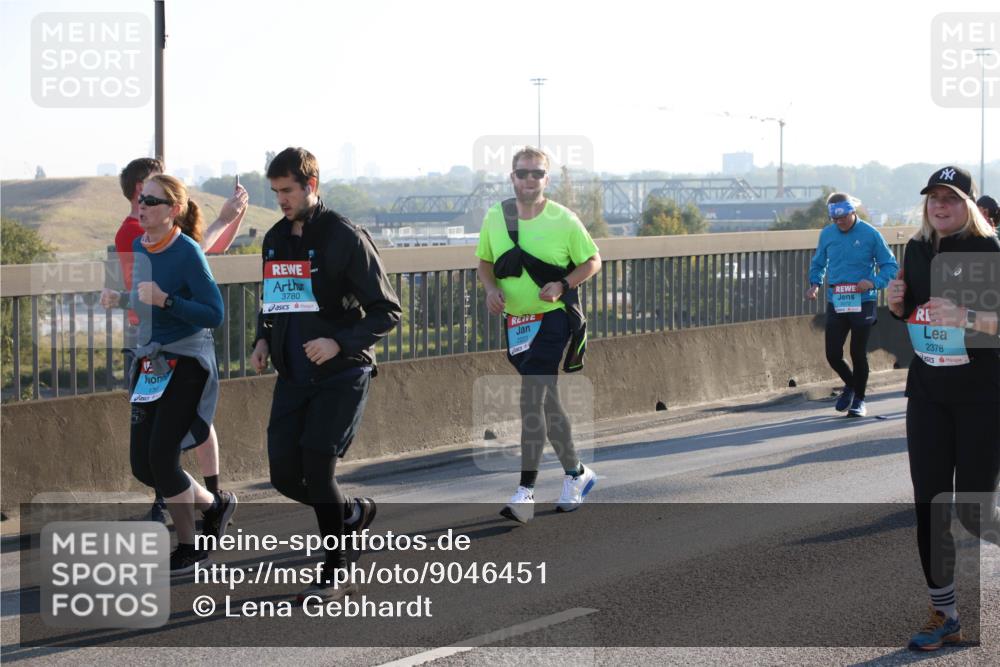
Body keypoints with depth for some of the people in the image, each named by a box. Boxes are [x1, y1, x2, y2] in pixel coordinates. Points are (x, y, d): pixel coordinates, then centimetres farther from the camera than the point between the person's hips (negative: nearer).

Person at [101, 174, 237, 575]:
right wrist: (120, 299, 2)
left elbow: (214, 314, -18)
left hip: (186, 364, -8)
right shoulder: (138, 247, 6)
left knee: (161, 458, -11)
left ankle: (187, 548, 11)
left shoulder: (187, 252, -16)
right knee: (142, 466, 6)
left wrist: (164, 300, -28)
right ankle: (215, 505, 28)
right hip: (150, 362, 8)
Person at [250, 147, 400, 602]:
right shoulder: (275, 240, 11)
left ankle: (336, 573, -1)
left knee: (316, 466, -15)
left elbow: (387, 311, -10)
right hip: (293, 375, 6)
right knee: (285, 474, -2)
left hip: (341, 375, -6)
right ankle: (354, 513, 28)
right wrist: (263, 340, 6)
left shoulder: (345, 238, -10)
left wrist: (339, 342, -23)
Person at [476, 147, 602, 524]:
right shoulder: (495, 217, 3)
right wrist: (491, 289, -6)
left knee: (533, 400, -16)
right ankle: (576, 473, 27)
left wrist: (563, 285, -15)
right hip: (514, 322, 5)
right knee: (546, 402, 13)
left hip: (552, 319, -5)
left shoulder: (563, 220, -8)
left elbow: (593, 261, 2)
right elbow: (485, 262, 15)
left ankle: (526, 491, -11)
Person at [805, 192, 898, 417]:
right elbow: (818, 263, 19)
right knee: (833, 354, 1)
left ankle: (859, 399, 22)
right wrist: (814, 283, 1)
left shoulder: (870, 234, -7)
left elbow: (890, 266, -3)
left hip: (862, 303, -3)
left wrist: (874, 282, -21)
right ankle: (850, 384, 31)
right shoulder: (827, 234, 4)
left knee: (858, 354, 3)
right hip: (835, 303, 3)